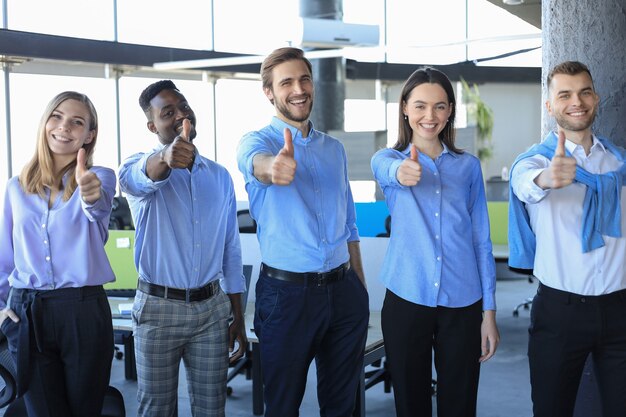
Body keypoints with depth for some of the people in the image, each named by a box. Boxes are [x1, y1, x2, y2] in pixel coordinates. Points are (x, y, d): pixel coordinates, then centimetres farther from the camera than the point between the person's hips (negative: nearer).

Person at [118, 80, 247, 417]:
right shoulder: (140, 165, -4)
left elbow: (231, 250, 12)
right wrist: (165, 157, -55)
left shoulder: (220, 176, 8)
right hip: (158, 308, -3)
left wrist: (238, 319, 10)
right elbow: (134, 177, -32)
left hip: (212, 307, 3)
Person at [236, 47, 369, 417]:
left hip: (345, 292, 5)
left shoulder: (334, 149, 12)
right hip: (287, 293, -4)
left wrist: (361, 289, 14)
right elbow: (255, 162, -32)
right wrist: (272, 167, -56)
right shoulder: (258, 141, -5)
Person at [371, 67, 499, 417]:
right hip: (407, 301, -1)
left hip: (462, 305, 1)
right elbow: (387, 170, -24)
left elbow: (482, 241, 7)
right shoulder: (388, 159, 2)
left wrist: (489, 312, 3)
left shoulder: (468, 166, 7)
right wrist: (401, 172, -49)